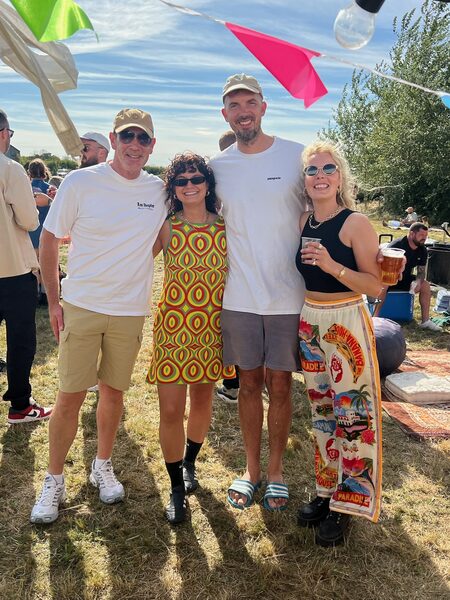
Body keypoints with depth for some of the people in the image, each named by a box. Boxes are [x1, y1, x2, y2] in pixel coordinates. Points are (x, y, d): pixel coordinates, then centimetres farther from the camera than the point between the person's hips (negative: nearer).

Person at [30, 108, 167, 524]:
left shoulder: (162, 191, -1)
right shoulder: (81, 183, -8)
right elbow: (49, 241, -1)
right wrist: (54, 301, -3)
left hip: (131, 311, 2)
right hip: (81, 306, -2)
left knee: (114, 393, 13)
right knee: (70, 396, 2)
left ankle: (103, 466, 34)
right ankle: (54, 481, 21)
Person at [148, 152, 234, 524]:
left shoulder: (226, 227, 0)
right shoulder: (166, 227, -3)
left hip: (212, 327, 2)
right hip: (172, 325, -1)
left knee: (202, 399, 16)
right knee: (171, 410, -2)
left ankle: (190, 463, 43)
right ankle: (177, 487, 19)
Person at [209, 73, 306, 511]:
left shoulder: (297, 156, -3)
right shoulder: (216, 167, 4)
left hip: (288, 297, -2)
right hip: (239, 298, 2)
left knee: (279, 384, 9)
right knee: (249, 383, 12)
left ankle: (275, 470, 27)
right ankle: (251, 469, 28)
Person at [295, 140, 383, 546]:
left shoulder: (356, 224, -11)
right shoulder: (303, 223, 6)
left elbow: (376, 286, -14)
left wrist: (332, 265, -26)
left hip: (347, 322, -6)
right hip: (309, 322, 6)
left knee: (352, 414, 0)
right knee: (321, 411, 14)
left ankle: (346, 505, 16)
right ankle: (325, 493, 29)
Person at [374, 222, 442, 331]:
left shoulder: (422, 250, -1)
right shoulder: (396, 245, -21)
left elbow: (421, 271, 2)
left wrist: (418, 282, -20)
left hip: (405, 279, 6)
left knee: (425, 285, -11)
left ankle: (425, 321, -6)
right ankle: (375, 318, -33)